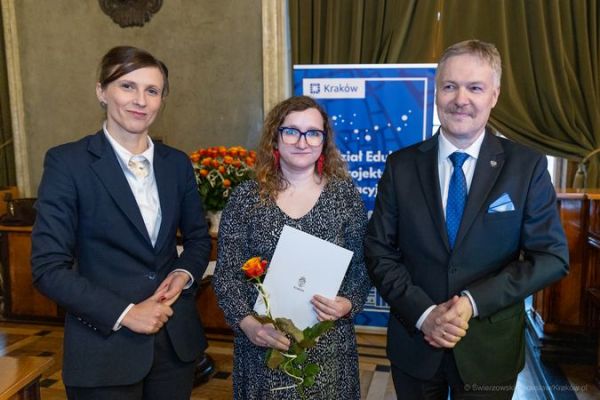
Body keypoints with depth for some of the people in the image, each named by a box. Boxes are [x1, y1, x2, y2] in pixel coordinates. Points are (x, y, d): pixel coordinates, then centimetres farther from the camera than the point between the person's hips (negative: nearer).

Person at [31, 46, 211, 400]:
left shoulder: (177, 163, 3)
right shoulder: (67, 161, -10)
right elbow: (48, 267, -12)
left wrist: (184, 273, -7)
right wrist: (124, 314, -16)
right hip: (106, 342, -4)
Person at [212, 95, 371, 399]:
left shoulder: (344, 193, -2)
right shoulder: (245, 197, -3)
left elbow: (362, 266, 0)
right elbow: (226, 273, -2)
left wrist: (349, 304, -17)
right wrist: (246, 322, -16)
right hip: (262, 344, 0)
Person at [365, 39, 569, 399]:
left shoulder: (528, 167, -6)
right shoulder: (401, 165, -4)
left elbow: (552, 256, -8)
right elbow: (379, 251, -4)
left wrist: (472, 302, -18)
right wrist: (423, 312, -16)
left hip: (490, 348, 0)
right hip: (414, 343, 1)